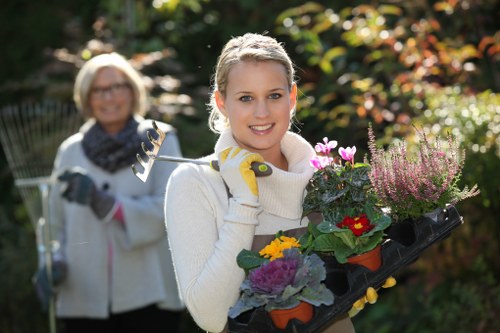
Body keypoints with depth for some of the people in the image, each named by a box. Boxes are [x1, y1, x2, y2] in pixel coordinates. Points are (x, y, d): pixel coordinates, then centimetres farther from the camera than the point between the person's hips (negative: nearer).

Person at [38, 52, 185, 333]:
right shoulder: (71, 150, 11)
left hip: (148, 299, -2)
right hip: (86, 301, 2)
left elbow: (167, 209, -10)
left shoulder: (160, 141, 5)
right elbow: (56, 222, 12)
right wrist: (55, 262, -8)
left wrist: (103, 202, -23)